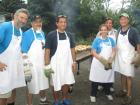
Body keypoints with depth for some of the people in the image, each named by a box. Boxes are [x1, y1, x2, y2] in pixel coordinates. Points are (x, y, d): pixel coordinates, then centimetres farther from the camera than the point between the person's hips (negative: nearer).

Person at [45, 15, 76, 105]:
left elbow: (72, 49, 11)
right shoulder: (51, 35, -10)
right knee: (56, 84, 7)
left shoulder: (69, 35, 6)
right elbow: (47, 50, -10)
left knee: (67, 82, 13)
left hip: (67, 63, 4)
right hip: (56, 63, -4)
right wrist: (47, 64, -14)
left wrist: (74, 61, 4)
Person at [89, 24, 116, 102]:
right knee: (96, 79, 4)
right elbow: (93, 52, -10)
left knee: (108, 78, 14)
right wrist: (102, 60, -19)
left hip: (108, 63, 3)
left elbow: (114, 51, 3)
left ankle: (108, 93, 35)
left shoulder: (111, 40, 2)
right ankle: (93, 95, 19)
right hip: (98, 63, -3)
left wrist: (110, 60, -14)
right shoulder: (97, 40, -6)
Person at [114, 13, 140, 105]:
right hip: (120, 56, 6)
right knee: (122, 74, 15)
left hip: (129, 57, -5)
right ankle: (124, 90, 31)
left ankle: (129, 96, 9)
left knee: (128, 76, -1)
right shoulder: (119, 30, 6)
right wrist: (114, 54, 10)